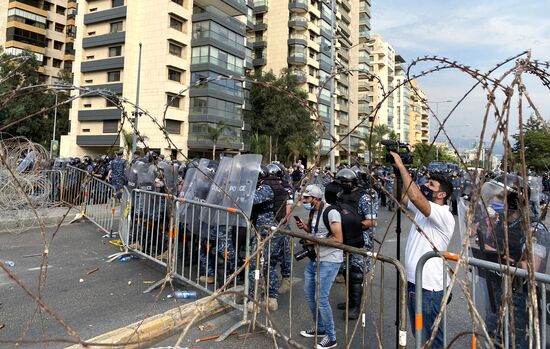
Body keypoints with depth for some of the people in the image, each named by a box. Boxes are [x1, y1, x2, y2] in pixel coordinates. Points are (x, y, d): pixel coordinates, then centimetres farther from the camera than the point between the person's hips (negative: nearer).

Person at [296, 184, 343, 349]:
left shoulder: (331, 212, -20)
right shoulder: (312, 211, 6)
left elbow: (338, 240, -24)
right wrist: (304, 227, 2)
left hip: (329, 261, -9)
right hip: (314, 259, 9)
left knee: (321, 299, -7)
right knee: (309, 294, 18)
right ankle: (319, 328, 37)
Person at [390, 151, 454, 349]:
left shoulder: (444, 215, -19)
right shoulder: (421, 209, 8)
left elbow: (415, 197, -33)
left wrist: (401, 166, -26)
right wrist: (397, 173, -2)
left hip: (428, 288, -9)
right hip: (413, 282, 9)